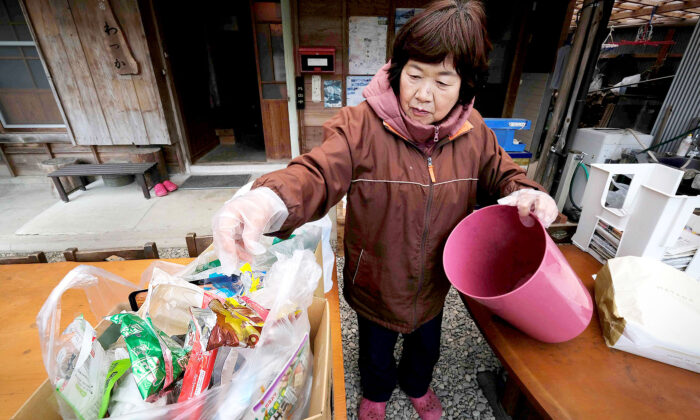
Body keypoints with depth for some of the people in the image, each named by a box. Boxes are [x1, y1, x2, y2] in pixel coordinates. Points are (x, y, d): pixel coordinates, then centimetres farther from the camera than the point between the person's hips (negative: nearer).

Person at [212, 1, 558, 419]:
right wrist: (269, 200, -56)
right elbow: (318, 174, -34)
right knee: (376, 351, 27)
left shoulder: (473, 132, -10)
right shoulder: (361, 125, -25)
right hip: (375, 284, -3)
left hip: (435, 282, 4)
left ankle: (417, 385, 71)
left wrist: (524, 193, -19)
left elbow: (500, 173, 4)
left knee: (427, 345, 32)